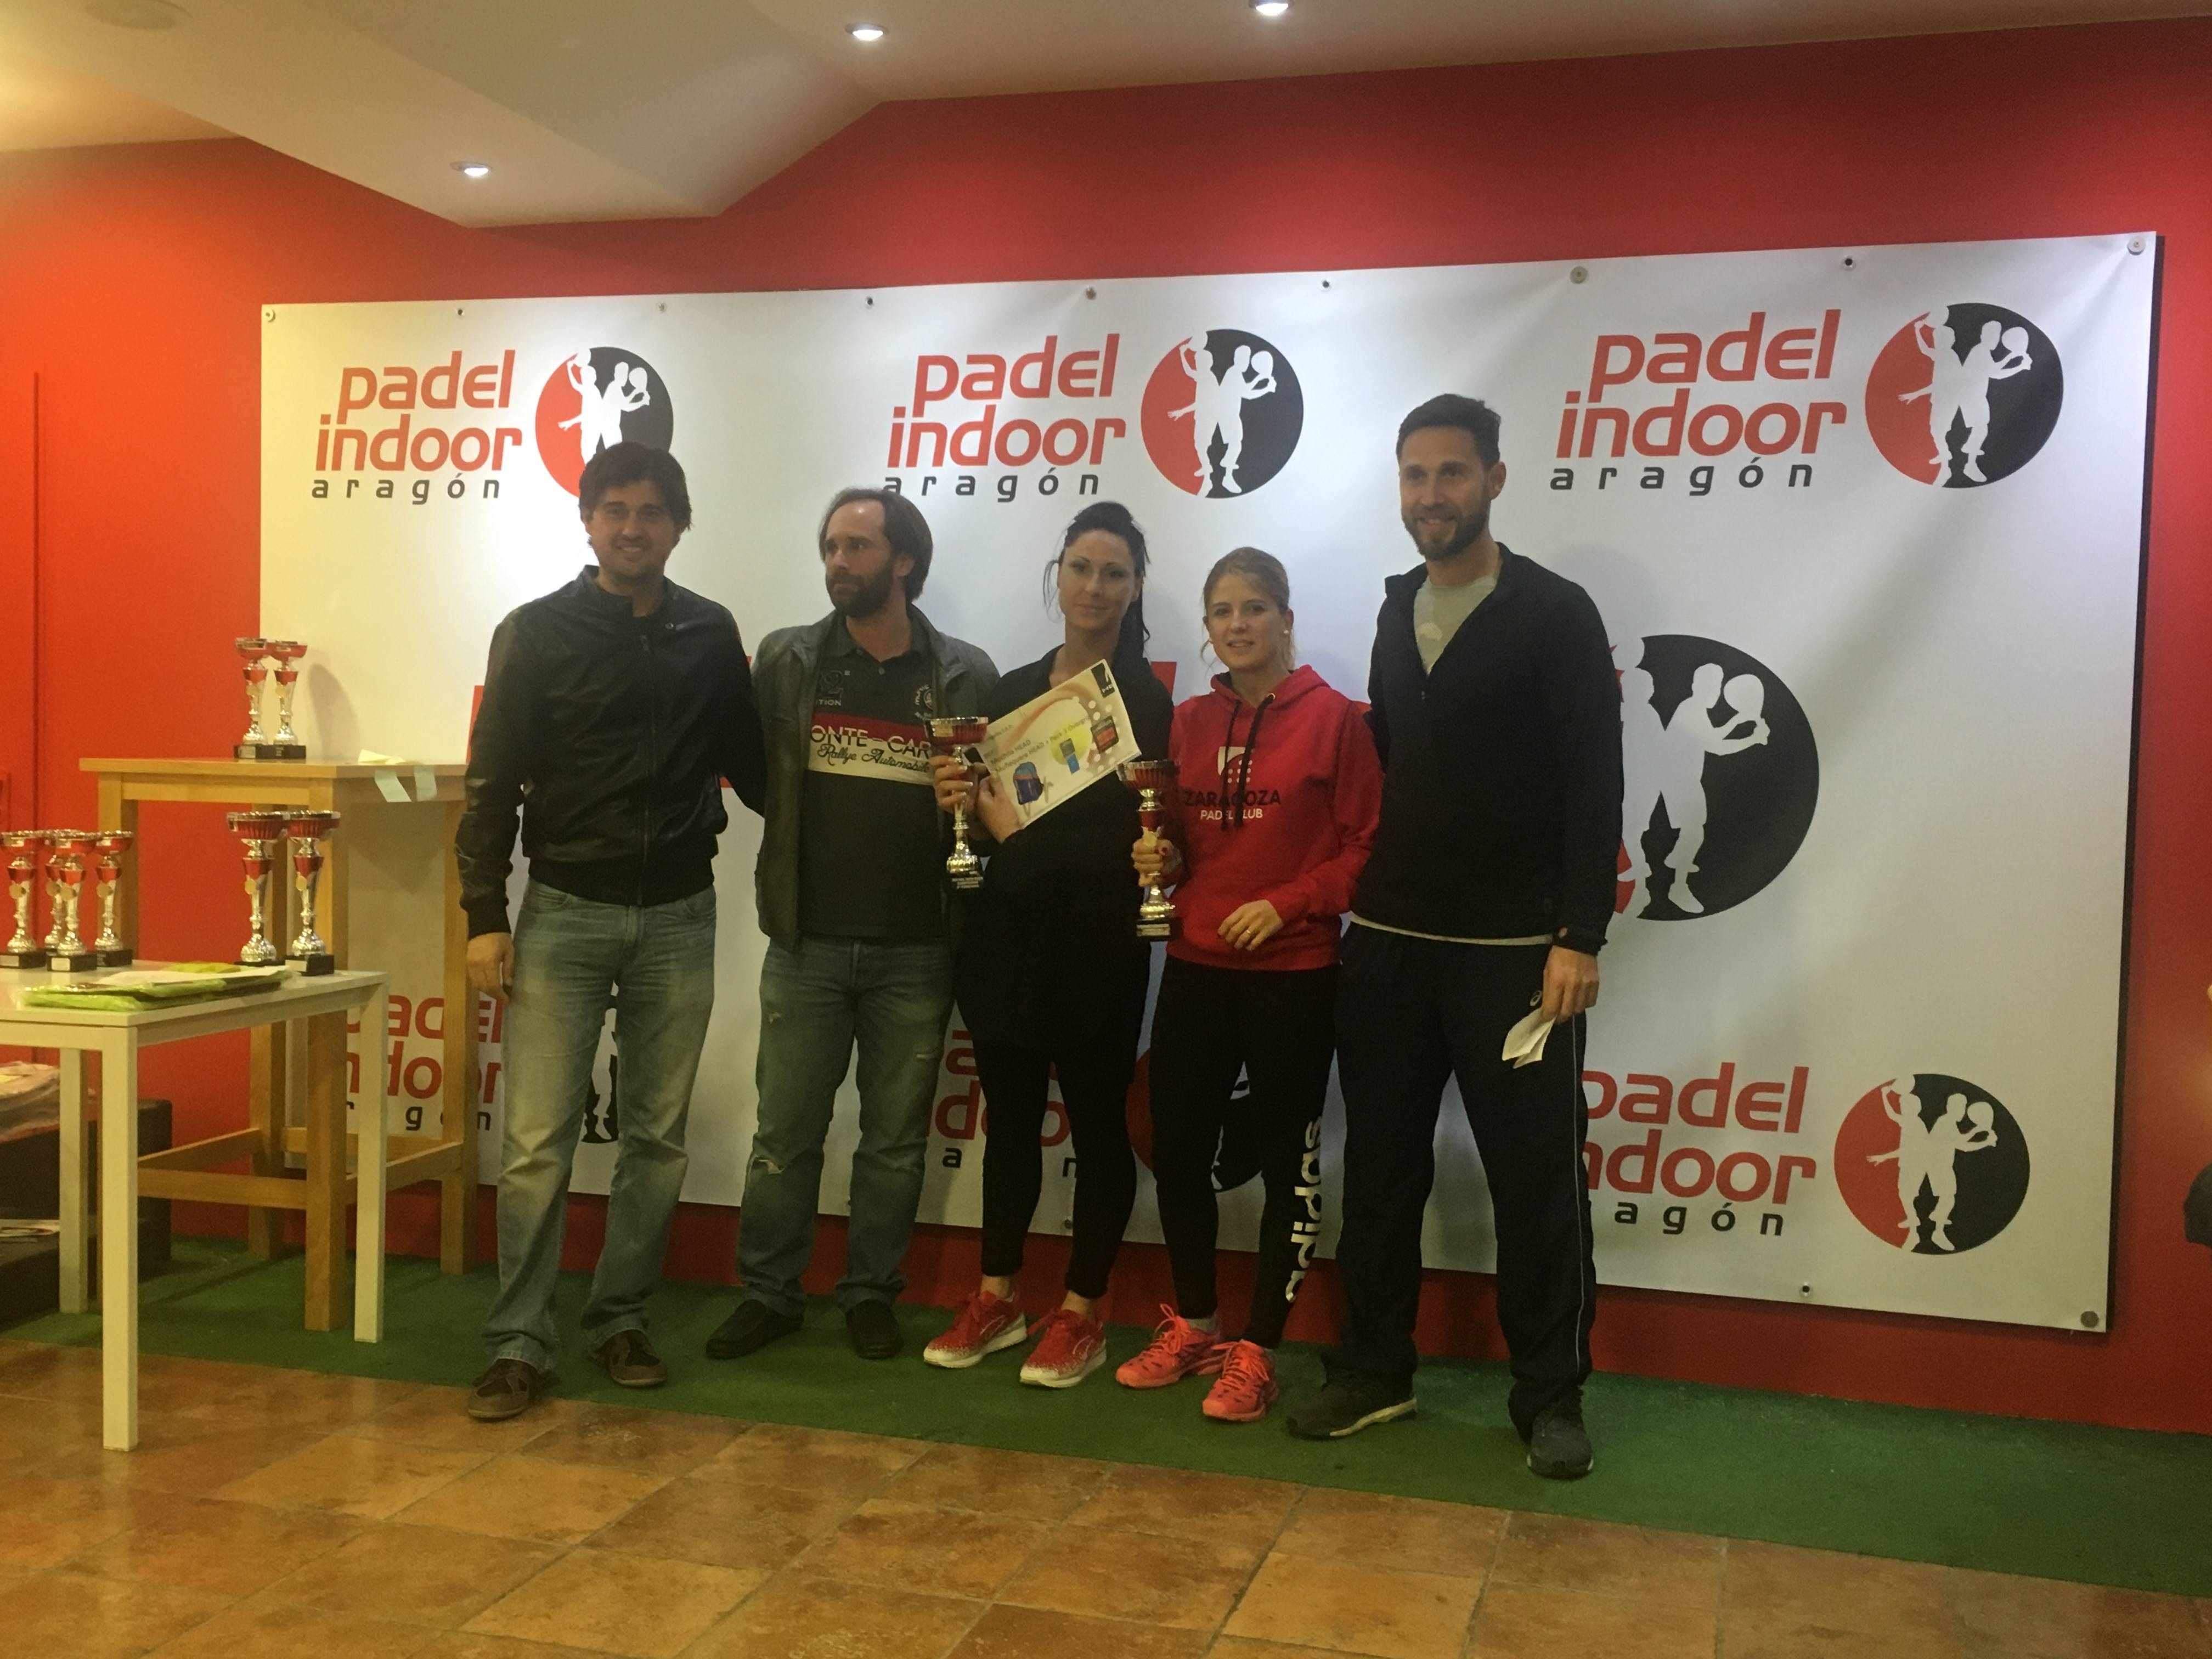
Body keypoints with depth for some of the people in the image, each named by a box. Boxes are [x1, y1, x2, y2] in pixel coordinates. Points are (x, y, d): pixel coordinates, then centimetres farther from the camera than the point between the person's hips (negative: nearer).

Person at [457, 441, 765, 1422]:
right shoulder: (538, 633, -2)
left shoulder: (711, 635, 6)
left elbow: (749, 766, 15)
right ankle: (519, 1344, 6)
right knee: (537, 1140, -4)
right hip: (565, 915, -2)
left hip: (678, 918, 3)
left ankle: (622, 1322, 22)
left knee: (657, 1136, 8)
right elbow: (492, 785, -2)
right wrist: (483, 918, -7)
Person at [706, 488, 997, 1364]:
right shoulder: (785, 659, 3)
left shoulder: (965, 675, 1)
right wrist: (780, 884, -11)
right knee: (785, 1134, 9)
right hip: (806, 945, 1)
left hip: (915, 953, 0)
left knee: (895, 1139, 10)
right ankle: (767, 1293, 23)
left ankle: (871, 1293, 25)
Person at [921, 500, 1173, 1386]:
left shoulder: (1146, 700, -6)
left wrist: (1022, 835, -13)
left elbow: (1137, 836, -14)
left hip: (1095, 950, -5)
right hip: (1005, 940, 5)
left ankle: (1080, 1314, 16)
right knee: (1010, 1121, 13)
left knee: (1097, 1125, 6)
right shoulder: (1010, 691, 11)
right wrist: (959, 802, -5)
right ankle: (997, 1299, 24)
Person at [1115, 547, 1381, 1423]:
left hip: (1294, 973, -5)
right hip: (1196, 967, 5)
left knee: (1286, 1161, 5)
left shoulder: (1333, 717, -5)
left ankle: (1256, 1352, 17)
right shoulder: (1189, 721, 9)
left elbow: (1366, 843, -7)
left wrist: (1285, 905, -16)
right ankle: (1193, 1326, 28)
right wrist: (1159, 861, -1)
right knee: (1176, 1151, 8)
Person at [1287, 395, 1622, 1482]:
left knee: (1536, 1179, 2)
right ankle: (1373, 1371, 24)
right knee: (1381, 1167, 11)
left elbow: (1595, 787, -11)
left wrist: (1579, 937, -17)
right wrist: (1361, 892, 9)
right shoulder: (1397, 611, 12)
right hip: (1387, 941, 6)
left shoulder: (1554, 614, -7)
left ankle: (1550, 1396, 16)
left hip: (1516, 950, -5)